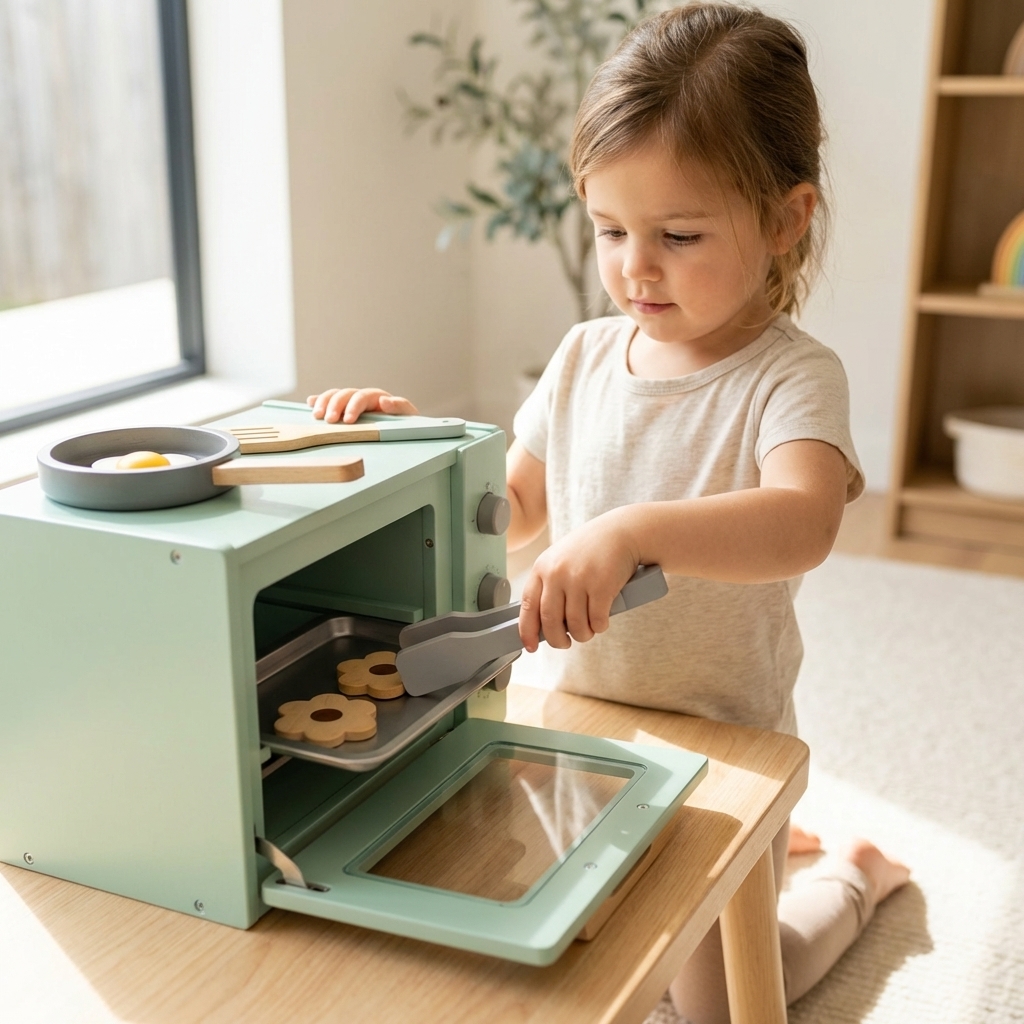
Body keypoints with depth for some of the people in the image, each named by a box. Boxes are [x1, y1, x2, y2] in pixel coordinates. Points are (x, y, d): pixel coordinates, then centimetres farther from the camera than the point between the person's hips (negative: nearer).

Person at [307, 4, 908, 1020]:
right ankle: (775, 839, 46)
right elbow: (513, 508, 6)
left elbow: (802, 521, -42)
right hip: (585, 713, 6)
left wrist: (629, 532, -57)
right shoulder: (584, 358, -5)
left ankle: (857, 872, 41)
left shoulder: (787, 376, -22)